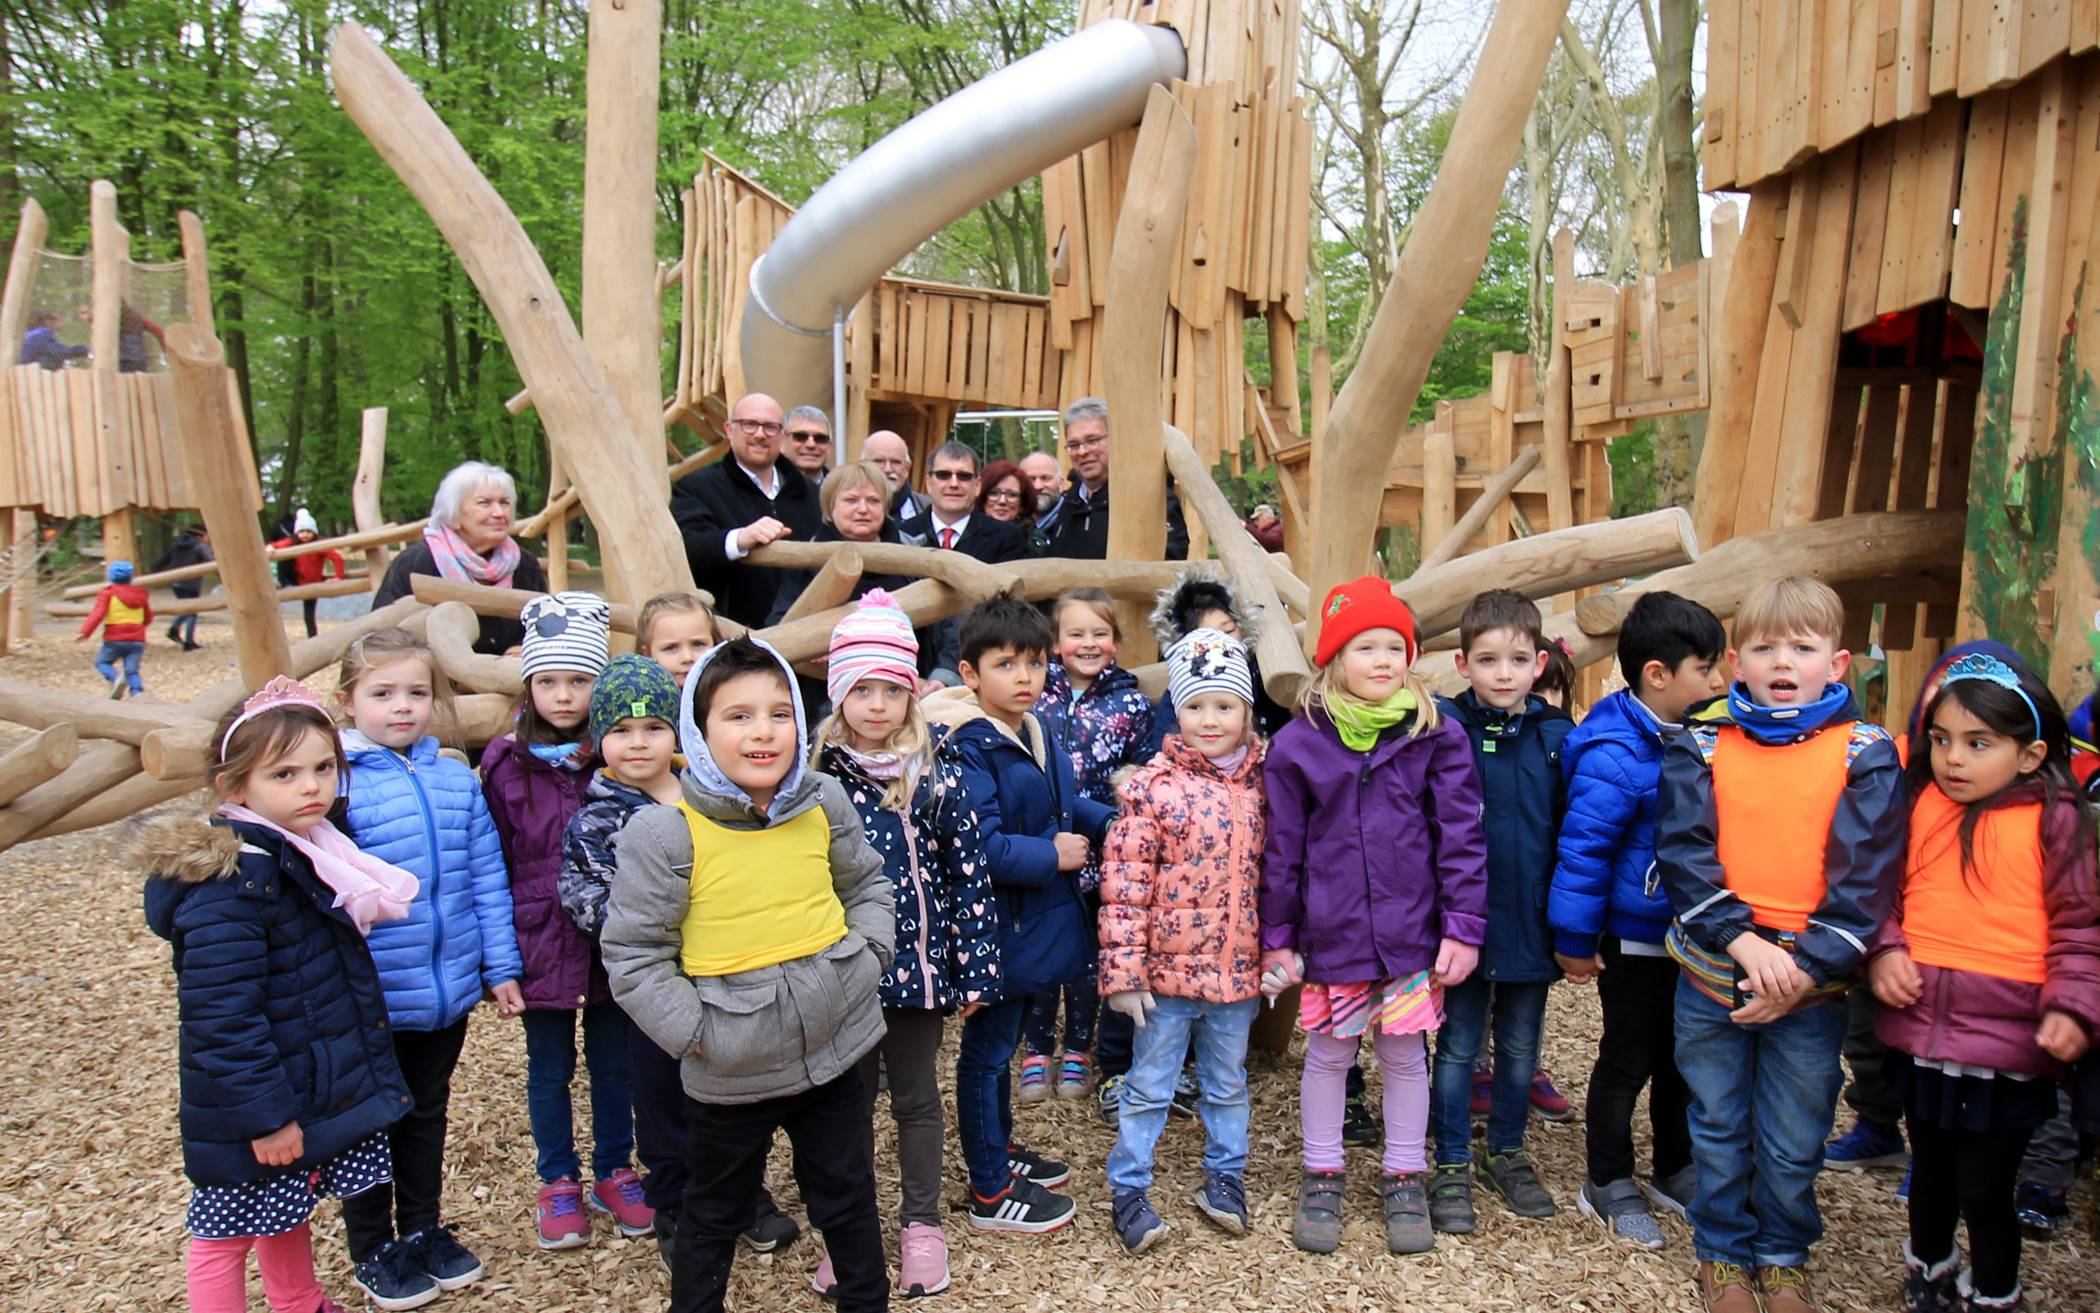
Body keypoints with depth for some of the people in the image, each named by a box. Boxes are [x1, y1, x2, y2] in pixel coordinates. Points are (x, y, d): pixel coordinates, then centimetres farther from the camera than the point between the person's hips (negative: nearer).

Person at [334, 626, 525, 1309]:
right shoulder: (337, 786, -14)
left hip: (450, 990, 4)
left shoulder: (457, 780, -1)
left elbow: (488, 879, 3)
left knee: (428, 1112, 22)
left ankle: (423, 1229, 41)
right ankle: (373, 1250, 34)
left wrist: (501, 966, 4)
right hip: (373, 998, -4)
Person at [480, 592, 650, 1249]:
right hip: (542, 938, 0)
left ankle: (615, 1172, 33)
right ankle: (559, 1182, 32)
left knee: (614, 1061, 14)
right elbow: (491, 860, 0)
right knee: (550, 1067, 14)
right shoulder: (507, 764, -5)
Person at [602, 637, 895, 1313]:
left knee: (847, 1199, 21)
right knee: (715, 1216, 19)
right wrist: (694, 1030, -15)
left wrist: (869, 953, -1)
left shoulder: (825, 804, -3)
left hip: (834, 1047, 3)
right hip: (729, 1073, -3)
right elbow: (632, 954, -11)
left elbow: (867, 883, 13)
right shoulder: (664, 834, -16)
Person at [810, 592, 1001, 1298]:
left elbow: (971, 875, -6)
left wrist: (975, 969, -7)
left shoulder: (937, 774, -8)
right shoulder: (816, 776, -5)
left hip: (920, 963, -1)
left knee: (916, 1098, 15)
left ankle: (922, 1225, 33)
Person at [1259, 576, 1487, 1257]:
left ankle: (1405, 1179, 33)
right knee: (1328, 1056, 14)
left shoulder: (1436, 736, -3)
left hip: (1412, 934, 0)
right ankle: (1321, 1178, 33)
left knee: (1405, 1055, 14)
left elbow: (1461, 838, -2)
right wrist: (1276, 938, 2)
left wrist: (1464, 929, -5)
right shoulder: (1298, 743, -4)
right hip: (1330, 937, 0)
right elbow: (1281, 849, 0)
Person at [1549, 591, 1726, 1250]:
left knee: (1679, 1059, 20)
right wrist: (1576, 940, -17)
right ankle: (1609, 1184, 23)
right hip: (1632, 940, -8)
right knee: (1627, 1061, 6)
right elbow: (1583, 850, -22)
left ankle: (1673, 1171, 37)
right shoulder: (1614, 756, -24)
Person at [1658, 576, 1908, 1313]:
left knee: (1794, 1142, 12)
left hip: (1813, 985, 0)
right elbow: (1684, 857, -8)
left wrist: (1807, 967, -18)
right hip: (1711, 976, 1)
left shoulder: (1865, 755, -2)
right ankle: (1723, 1253, 34)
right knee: (1719, 1129, 15)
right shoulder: (1700, 747, -1)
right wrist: (1744, 941, -21)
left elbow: (1865, 879, -8)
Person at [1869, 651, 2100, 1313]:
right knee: (1930, 1170, 23)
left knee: (1983, 1189, 5)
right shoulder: (1920, 802, 2)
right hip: (1921, 1029, 4)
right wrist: (1883, 951, -6)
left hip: (2006, 1040, -4)